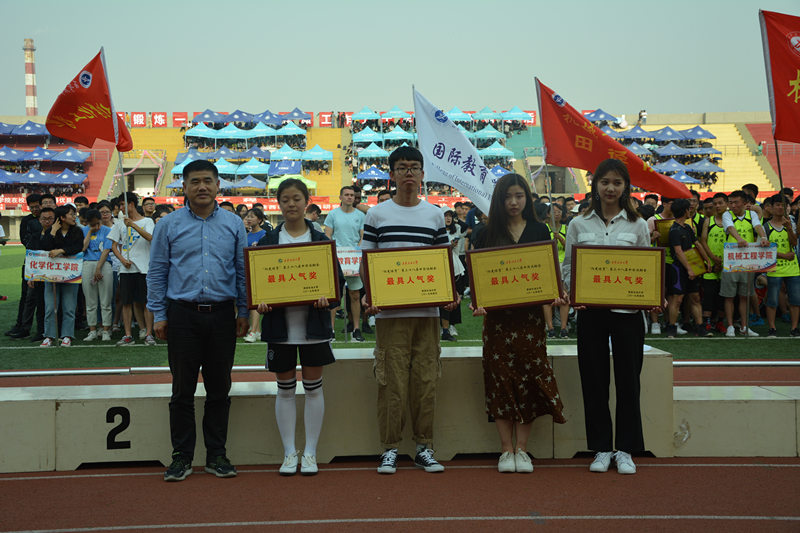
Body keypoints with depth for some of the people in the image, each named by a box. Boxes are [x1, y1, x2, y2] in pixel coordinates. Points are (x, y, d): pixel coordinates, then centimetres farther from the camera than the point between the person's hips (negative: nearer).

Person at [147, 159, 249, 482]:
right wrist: (159, 315, 0)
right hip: (182, 314, -1)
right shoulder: (169, 225, 4)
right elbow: (157, 272, 5)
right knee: (182, 389, 3)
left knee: (219, 388, 7)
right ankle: (182, 456, 13)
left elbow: (243, 270, 9)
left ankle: (216, 455, 18)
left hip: (222, 315, 1)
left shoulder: (233, 224, 7)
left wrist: (244, 312, 4)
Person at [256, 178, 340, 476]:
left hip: (313, 322, 0)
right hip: (280, 323, 1)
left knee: (313, 387, 5)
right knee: (285, 389, 7)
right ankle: (289, 453, 17)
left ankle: (310, 453, 15)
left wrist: (327, 297, -17)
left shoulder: (321, 240, 3)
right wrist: (260, 301, -15)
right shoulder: (268, 241, 5)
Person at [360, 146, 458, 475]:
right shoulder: (377, 214, 6)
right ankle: (389, 448, 10)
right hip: (390, 311, -2)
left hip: (427, 310, 2)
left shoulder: (435, 215, 12)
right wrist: (369, 294, -10)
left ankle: (424, 447, 15)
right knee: (392, 380, -1)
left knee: (426, 380, 4)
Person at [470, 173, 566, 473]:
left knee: (529, 379, 0)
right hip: (497, 316, 0)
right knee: (500, 379, 0)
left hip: (530, 314, 1)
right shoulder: (488, 234, 6)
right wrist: (477, 302, -13)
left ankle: (522, 449, 8)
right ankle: (506, 450, 8)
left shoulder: (539, 231, 8)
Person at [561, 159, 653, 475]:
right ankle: (601, 449, 17)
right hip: (590, 310, 1)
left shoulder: (637, 225, 6)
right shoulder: (579, 225, 6)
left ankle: (625, 450, 15)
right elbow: (567, 267, 9)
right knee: (594, 378, 5)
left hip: (627, 310, 0)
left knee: (627, 378, 3)